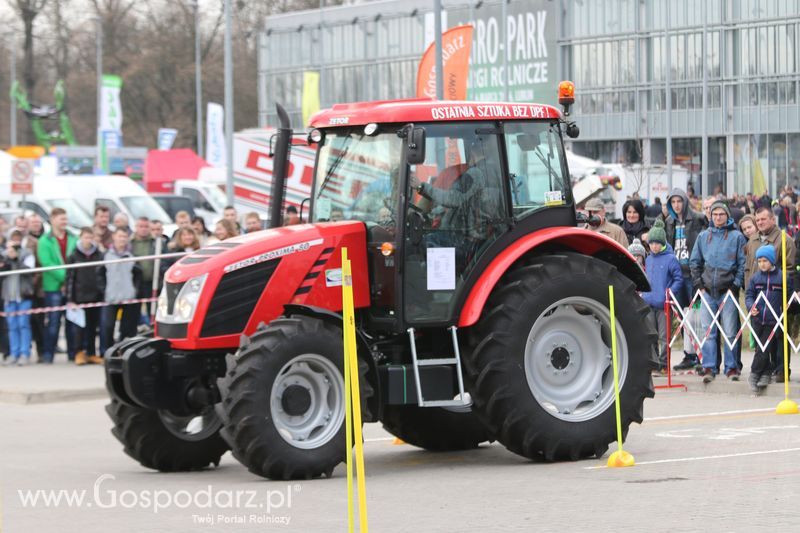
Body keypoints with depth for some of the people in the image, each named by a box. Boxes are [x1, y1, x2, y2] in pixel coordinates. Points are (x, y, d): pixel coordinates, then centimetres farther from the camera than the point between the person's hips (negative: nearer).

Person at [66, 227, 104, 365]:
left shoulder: (99, 256, 7)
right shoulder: (74, 257, 2)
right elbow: (69, 278, 0)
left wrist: (104, 295, 3)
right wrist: (70, 299, -6)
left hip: (96, 296, 2)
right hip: (79, 296, -2)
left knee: (93, 326, 5)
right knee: (80, 325, -3)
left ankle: (92, 354, 11)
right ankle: (79, 353, 3)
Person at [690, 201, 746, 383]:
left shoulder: (736, 236, 3)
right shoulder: (703, 236, 12)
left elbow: (742, 263, 2)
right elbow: (695, 262, 16)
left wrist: (736, 285, -6)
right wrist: (698, 284, 6)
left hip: (728, 290, -3)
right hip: (708, 290, 3)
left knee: (730, 332, -2)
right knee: (708, 331, 0)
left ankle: (731, 367, 4)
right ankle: (709, 367, 2)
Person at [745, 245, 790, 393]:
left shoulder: (782, 277, -3)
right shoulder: (755, 278, 5)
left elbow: (789, 296, 4)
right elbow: (749, 295, 8)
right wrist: (751, 306, -10)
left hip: (773, 322, -3)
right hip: (757, 319, 3)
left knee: (763, 350, -7)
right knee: (761, 348, 10)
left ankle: (754, 374, 7)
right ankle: (766, 373, 22)